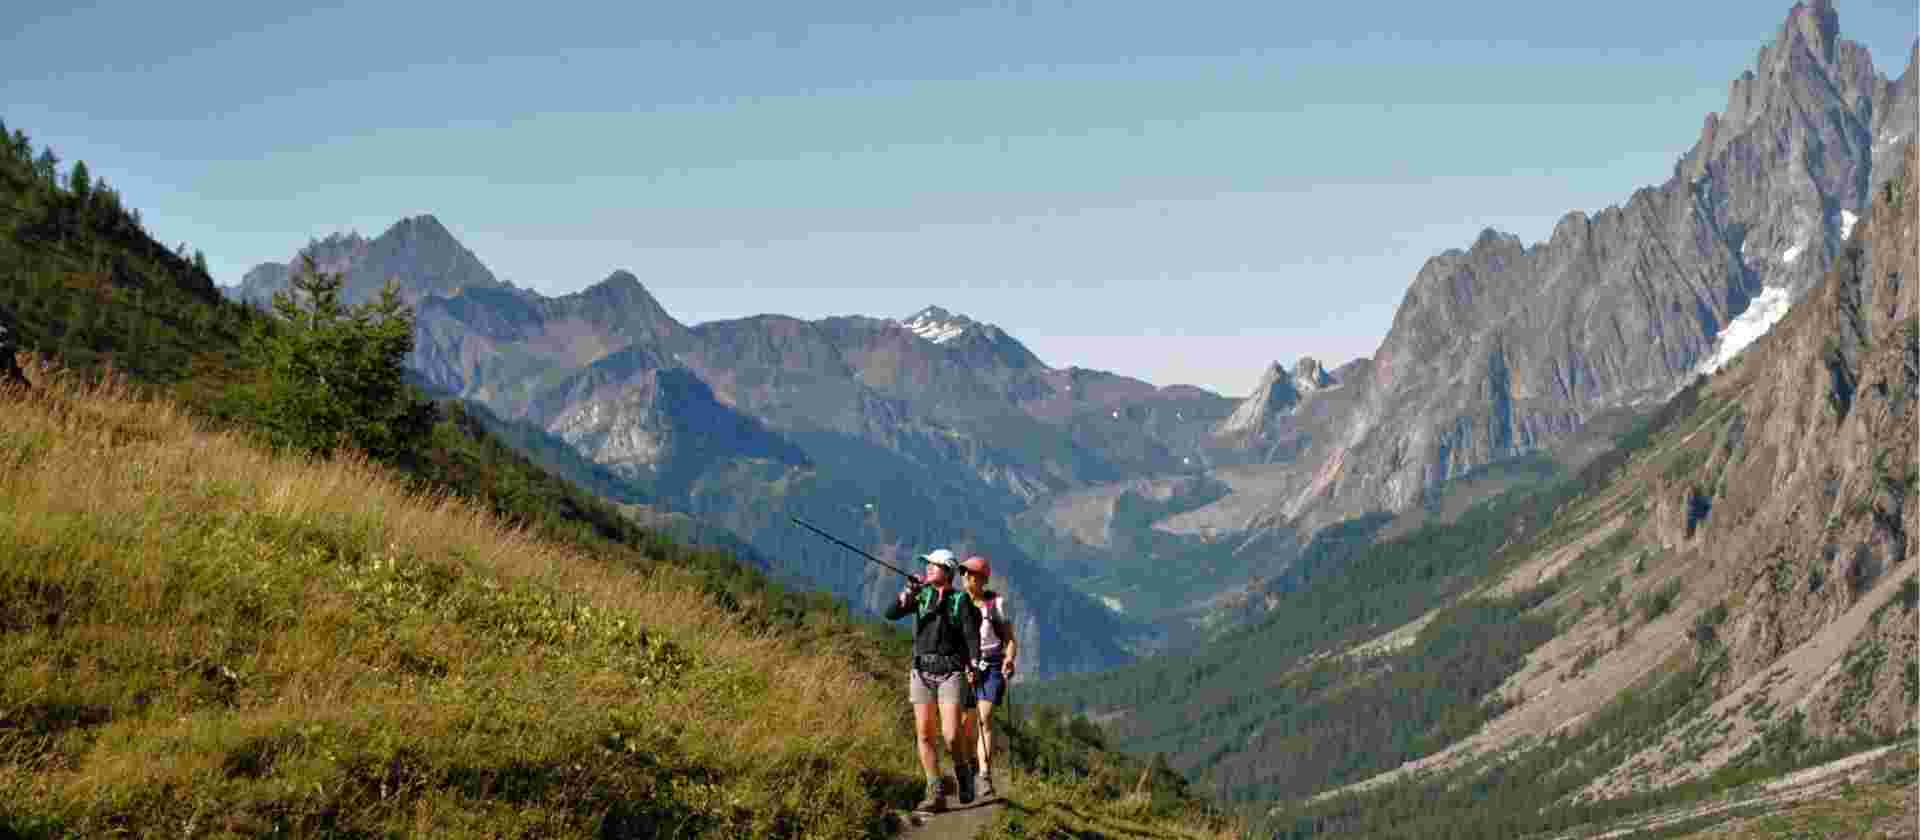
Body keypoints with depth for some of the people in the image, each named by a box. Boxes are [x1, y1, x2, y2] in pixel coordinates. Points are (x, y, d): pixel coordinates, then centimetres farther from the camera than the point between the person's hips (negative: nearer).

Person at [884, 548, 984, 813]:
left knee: (951, 736, -14)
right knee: (924, 735, -1)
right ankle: (935, 795, 4)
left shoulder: (961, 600, -1)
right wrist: (907, 593, -15)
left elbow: (971, 635, -9)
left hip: (951, 673, -4)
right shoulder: (921, 594, 9)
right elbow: (891, 614, 0)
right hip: (922, 672, 4)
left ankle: (963, 772, 16)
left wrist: (973, 665, -22)